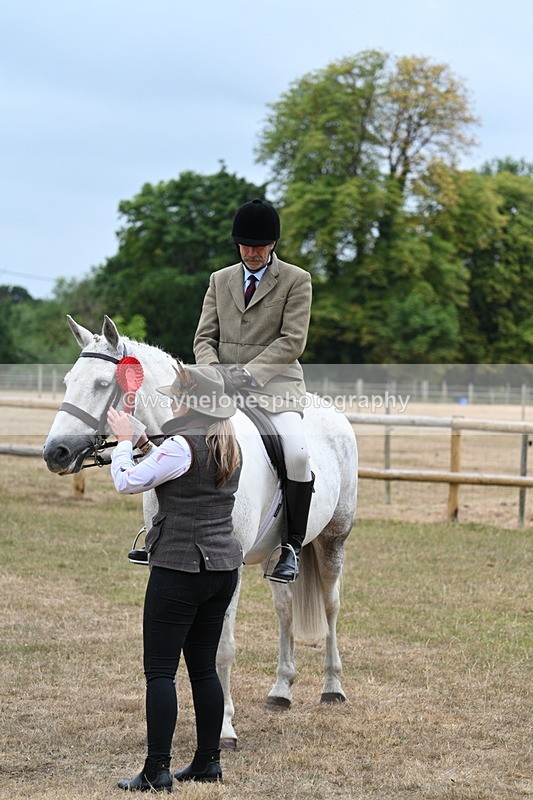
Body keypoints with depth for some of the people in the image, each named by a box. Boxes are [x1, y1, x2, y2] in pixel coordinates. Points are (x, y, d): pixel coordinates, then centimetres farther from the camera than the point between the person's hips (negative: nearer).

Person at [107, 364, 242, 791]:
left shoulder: (182, 445, -17)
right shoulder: (230, 448, 10)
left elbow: (128, 482, -11)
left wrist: (125, 440, 4)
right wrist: (144, 443, 16)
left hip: (180, 569, -8)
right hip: (223, 567, 8)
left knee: (160, 670, -3)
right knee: (204, 667, 15)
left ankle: (157, 770, -3)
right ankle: (208, 761, 20)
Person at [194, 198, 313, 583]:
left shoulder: (296, 280, 2)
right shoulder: (220, 280, 16)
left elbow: (293, 341, -7)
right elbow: (205, 337, 12)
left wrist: (248, 372, -17)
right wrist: (212, 370, -11)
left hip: (275, 384, -4)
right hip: (223, 386, 4)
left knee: (297, 453, -29)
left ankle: (293, 545, -14)